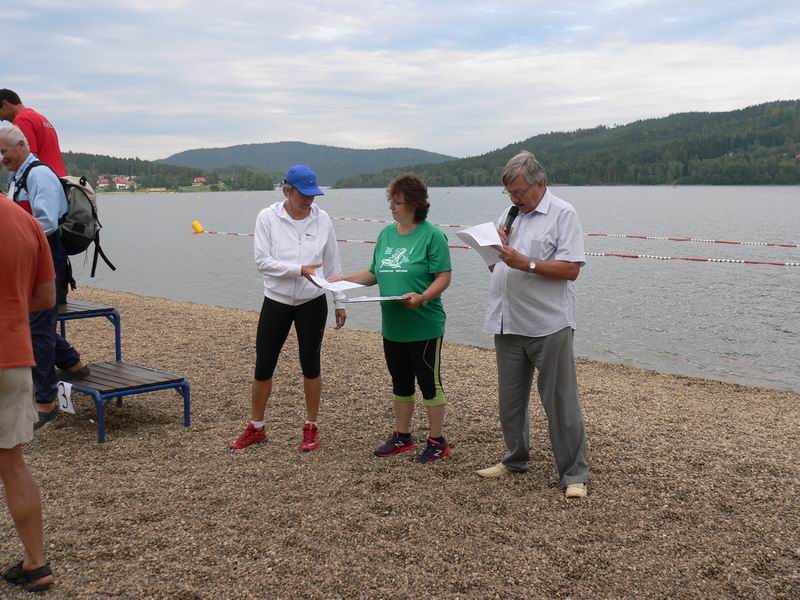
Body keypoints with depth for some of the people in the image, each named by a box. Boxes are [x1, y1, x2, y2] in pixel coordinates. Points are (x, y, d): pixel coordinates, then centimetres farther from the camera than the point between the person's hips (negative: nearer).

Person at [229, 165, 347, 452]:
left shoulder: (322, 219, -2)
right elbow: (262, 261, -14)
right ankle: (256, 428, 22)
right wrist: (299, 269, -25)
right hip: (276, 302, 0)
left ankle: (311, 428, 23)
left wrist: (339, 302, 7)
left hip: (312, 304, 1)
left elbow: (333, 264, 5)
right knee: (263, 366, 5)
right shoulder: (267, 217, -8)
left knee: (310, 365, 8)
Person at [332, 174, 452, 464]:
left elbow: (443, 277, -15)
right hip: (393, 327, 7)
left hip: (424, 327, -7)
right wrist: (345, 279, 3)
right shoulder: (386, 234, 9)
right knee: (401, 384, 18)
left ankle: (437, 441, 17)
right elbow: (375, 274, 15)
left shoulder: (432, 235, -12)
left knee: (430, 383, 5)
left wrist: (423, 297, -30)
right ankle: (402, 436, 31)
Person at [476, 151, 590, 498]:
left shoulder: (563, 214, -7)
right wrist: (498, 245, -1)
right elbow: (496, 264, 19)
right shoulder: (510, 213, 14)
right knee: (510, 399, 17)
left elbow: (571, 269, -16)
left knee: (560, 402, -1)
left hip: (548, 325, -7)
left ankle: (574, 474, 7)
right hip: (508, 323, 7)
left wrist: (525, 263, -22)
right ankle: (515, 460, 32)